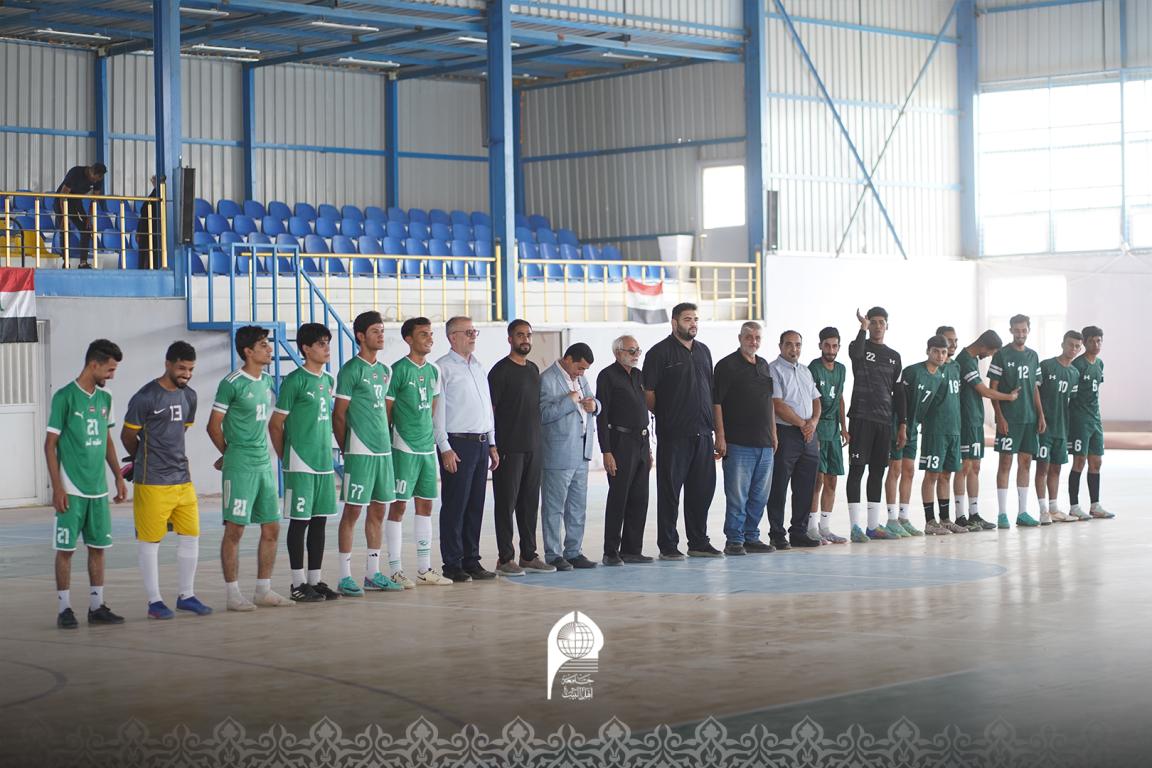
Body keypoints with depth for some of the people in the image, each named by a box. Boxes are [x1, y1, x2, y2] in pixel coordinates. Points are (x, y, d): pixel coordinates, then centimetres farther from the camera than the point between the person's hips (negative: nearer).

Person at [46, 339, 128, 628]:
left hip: (98, 488, 6)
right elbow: (50, 444, -9)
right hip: (72, 490, -6)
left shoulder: (104, 399, 10)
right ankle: (64, 608, 6)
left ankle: (97, 606, 15)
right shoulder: (65, 397, -9)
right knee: (66, 548, 0)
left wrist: (118, 477, 14)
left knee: (98, 546, 8)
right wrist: (57, 488, -13)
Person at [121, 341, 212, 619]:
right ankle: (154, 601, 8)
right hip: (152, 482, -7)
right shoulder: (145, 397, -13)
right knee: (150, 540, 1)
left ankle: (186, 595, 20)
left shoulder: (189, 396, 9)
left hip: (182, 478, 7)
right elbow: (128, 436, -3)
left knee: (191, 536, 8)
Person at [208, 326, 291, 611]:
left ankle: (263, 590, 18)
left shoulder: (267, 380, 11)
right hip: (240, 467, -8)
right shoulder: (232, 383, -12)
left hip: (264, 463, 8)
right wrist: (230, 454, 5)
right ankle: (233, 595, 2)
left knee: (272, 528, 8)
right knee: (235, 529, -3)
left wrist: (261, 452, 14)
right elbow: (214, 426, -7)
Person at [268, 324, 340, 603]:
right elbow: (275, 424, -7)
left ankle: (315, 580, 17)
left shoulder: (328, 381, 12)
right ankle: (298, 585, 4)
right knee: (300, 522, -2)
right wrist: (286, 459, -2)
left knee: (319, 521, 10)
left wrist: (327, 453, 16)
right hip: (300, 464, -7)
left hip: (324, 463, 7)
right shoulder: (294, 381, -10)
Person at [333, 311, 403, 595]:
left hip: (383, 450, 7)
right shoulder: (351, 370, -8)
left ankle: (372, 574, 17)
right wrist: (345, 450, -6)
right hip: (359, 452, -7)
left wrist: (385, 439, 15)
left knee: (378, 510, 10)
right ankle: (345, 577, 0)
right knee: (353, 510, -4)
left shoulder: (385, 371, 15)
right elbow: (339, 414, -7)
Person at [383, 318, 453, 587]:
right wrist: (388, 445, -9)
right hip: (404, 448, -7)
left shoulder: (433, 371, 13)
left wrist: (431, 436, 16)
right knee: (398, 505, -3)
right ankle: (396, 570, 1)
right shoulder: (398, 370, -9)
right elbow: (386, 411, -9)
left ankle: (424, 569, 16)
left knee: (425, 505, 10)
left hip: (427, 447, 7)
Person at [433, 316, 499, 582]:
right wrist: (445, 449, -15)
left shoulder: (478, 367, 18)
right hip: (457, 444, -7)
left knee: (476, 505, 9)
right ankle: (452, 565, 1)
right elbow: (437, 411, -10)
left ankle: (471, 561, 15)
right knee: (455, 506, -4)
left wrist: (492, 444, 17)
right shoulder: (443, 368, -6)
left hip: (481, 443, 7)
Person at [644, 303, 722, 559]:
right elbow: (648, 393, -7)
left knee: (702, 489, 10)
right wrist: (664, 416, -3)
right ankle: (667, 545, 5)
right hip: (673, 435, -6)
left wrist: (715, 429, 16)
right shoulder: (660, 352, -5)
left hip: (702, 433, 6)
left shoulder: (703, 351, 15)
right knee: (670, 491, -1)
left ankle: (699, 542, 19)